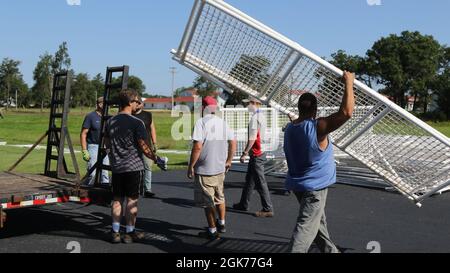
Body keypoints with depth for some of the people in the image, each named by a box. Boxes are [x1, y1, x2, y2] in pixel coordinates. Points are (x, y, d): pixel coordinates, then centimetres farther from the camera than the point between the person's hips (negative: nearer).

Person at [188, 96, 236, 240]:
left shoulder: (202, 122, -15)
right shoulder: (223, 123, 5)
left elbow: (197, 146, -21)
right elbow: (233, 143, 8)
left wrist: (191, 166, -13)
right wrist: (229, 161, 20)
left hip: (205, 170, -6)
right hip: (220, 168, 7)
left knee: (208, 202, 5)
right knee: (219, 197, 23)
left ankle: (212, 231, 13)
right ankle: (221, 224, 35)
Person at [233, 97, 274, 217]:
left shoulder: (255, 118, -18)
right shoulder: (262, 117, 13)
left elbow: (252, 138, -22)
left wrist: (244, 153, -17)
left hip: (256, 155, -10)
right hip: (260, 152, 10)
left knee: (260, 182, -5)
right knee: (249, 179, 19)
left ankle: (268, 209, 0)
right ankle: (244, 204, 31)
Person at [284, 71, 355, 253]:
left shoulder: (290, 129, 0)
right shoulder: (317, 127, -23)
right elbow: (347, 112, -29)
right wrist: (349, 83, -19)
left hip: (297, 183, 8)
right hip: (314, 186, -8)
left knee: (318, 221, 23)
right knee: (306, 227, -8)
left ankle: (330, 250, 38)